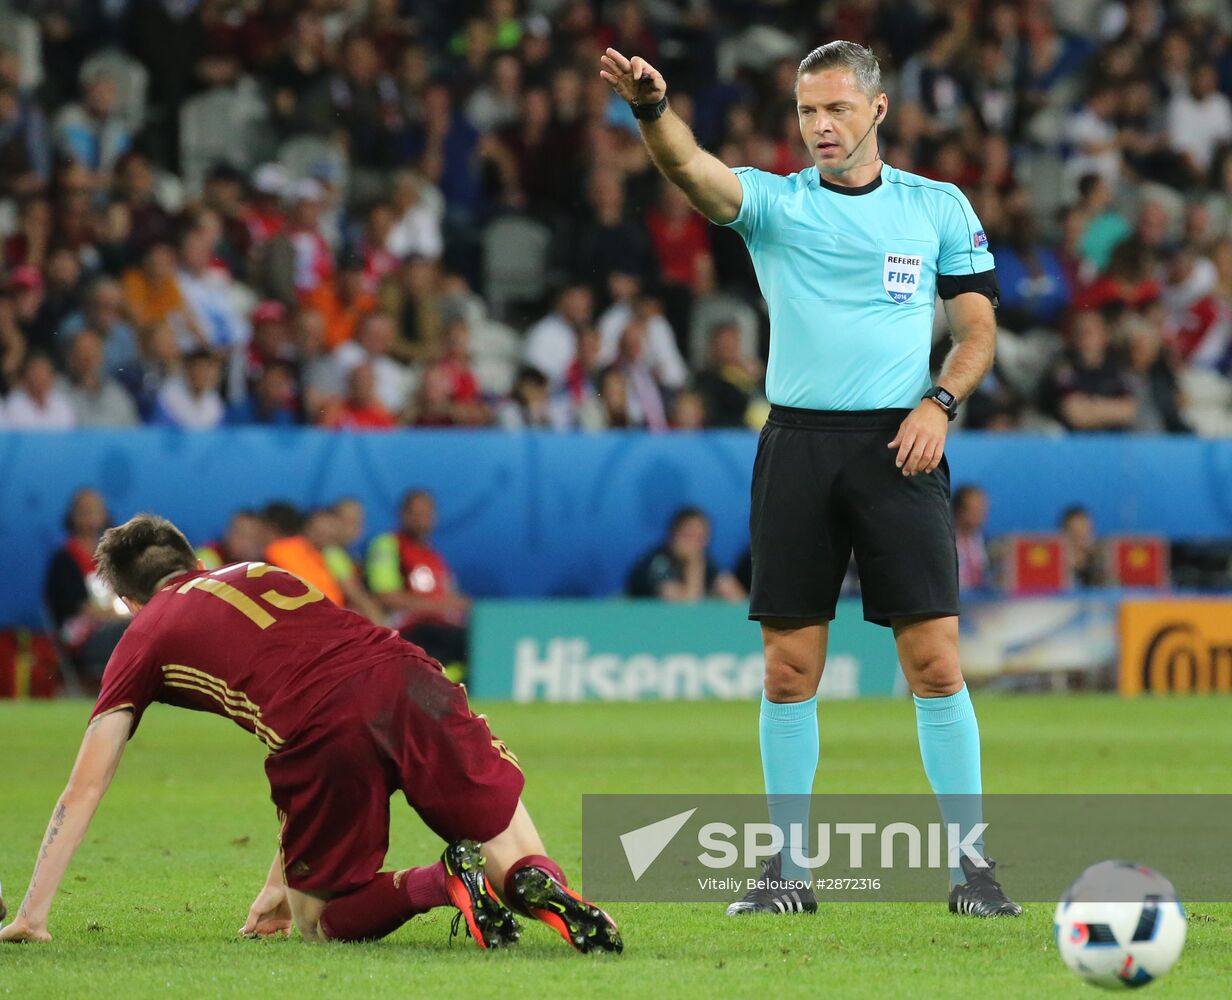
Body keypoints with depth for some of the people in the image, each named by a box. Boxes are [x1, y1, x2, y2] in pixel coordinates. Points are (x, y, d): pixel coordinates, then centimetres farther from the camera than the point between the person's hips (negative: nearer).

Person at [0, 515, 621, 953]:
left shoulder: (144, 638, 24)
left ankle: (440, 883, -9)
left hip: (329, 732, -4)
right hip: (403, 677, 4)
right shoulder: (260, 575, 37)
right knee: (511, 853, 20)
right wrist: (281, 878, 43)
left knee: (318, 924, 17)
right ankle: (538, 882, -15)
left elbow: (83, 791, 20)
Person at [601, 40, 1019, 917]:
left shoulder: (939, 207, 8)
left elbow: (978, 327, 11)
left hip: (897, 448, -1)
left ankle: (972, 862, 2)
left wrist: (939, 402, -7)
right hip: (798, 443, 1)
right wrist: (651, 107, -35)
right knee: (790, 669, 1)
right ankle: (790, 866, 10)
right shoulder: (774, 201, 5)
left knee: (935, 657, -6)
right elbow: (691, 167, -15)